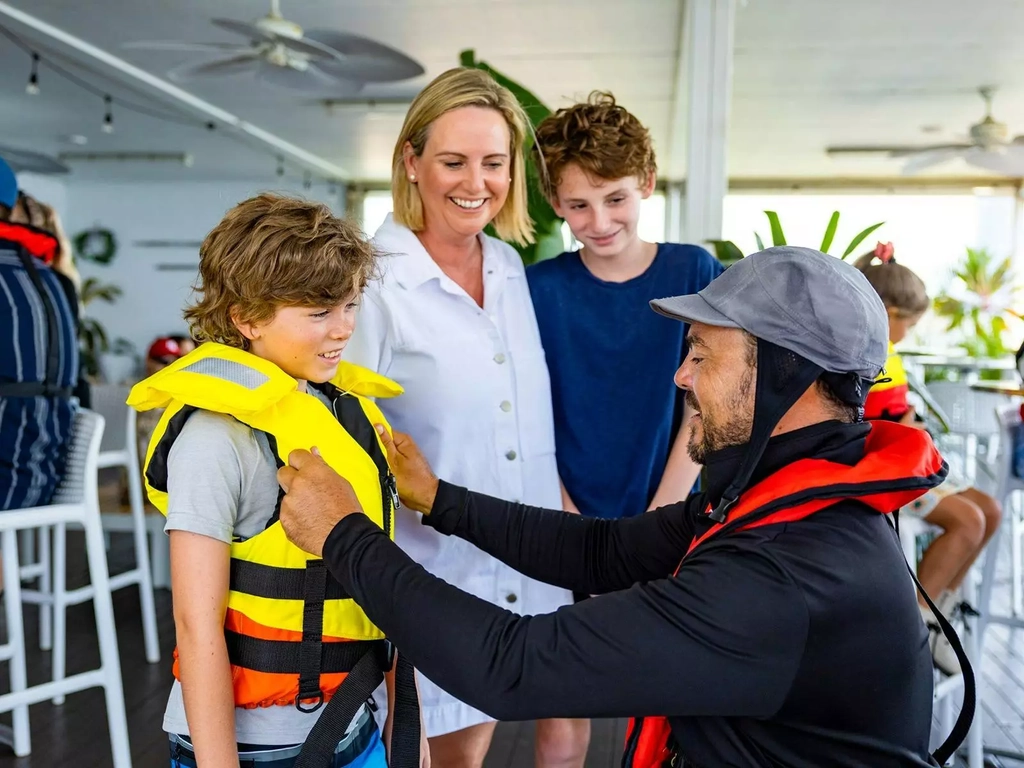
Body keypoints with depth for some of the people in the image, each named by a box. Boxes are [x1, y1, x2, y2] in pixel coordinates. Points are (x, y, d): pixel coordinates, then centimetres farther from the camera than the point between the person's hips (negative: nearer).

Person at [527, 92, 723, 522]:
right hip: (570, 522, 0)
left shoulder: (694, 273, -6)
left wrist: (657, 519, -9)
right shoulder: (538, 288, -6)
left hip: (671, 520, 0)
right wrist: (569, 525, -11)